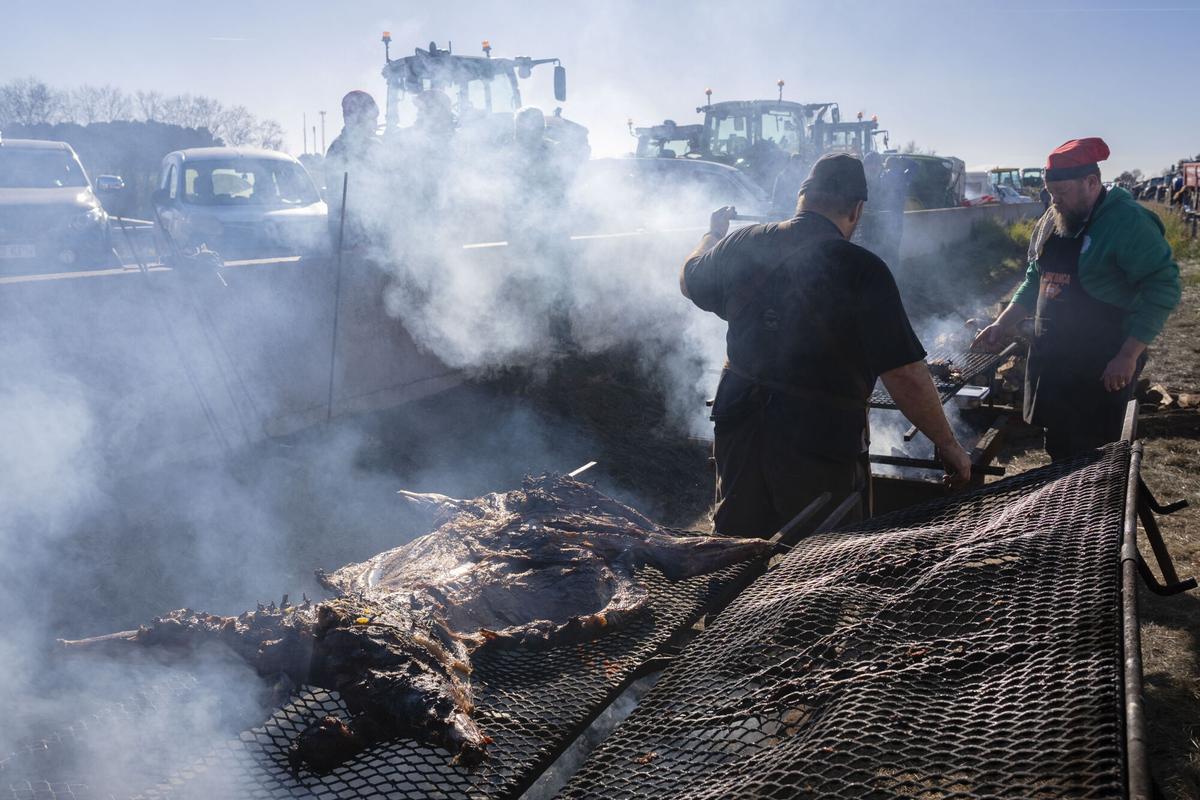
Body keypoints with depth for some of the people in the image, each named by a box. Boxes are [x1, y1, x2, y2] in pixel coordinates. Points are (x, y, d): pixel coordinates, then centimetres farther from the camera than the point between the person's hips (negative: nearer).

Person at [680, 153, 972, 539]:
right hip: (820, 437, -5)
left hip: (739, 423, 5)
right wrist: (948, 445, -4)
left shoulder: (740, 244, -1)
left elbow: (690, 281, 21)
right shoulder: (862, 271, -16)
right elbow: (906, 376, -17)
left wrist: (713, 233, 40)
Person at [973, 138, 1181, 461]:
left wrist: (1128, 356, -22)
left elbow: (1163, 288, -18)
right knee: (1059, 450, 16)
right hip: (1051, 361, 7)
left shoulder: (1128, 222, -14)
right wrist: (1005, 323, 10)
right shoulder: (1051, 221, 9)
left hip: (1101, 370, -7)